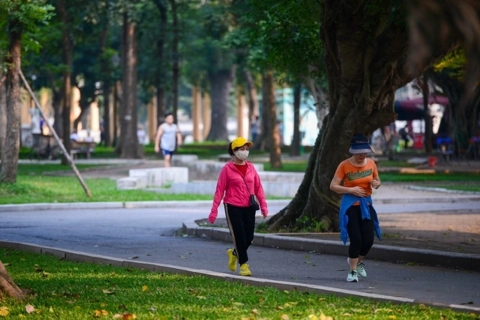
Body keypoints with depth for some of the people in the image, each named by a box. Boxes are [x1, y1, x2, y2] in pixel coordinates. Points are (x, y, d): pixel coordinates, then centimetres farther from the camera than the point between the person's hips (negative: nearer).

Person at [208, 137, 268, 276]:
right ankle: (244, 264, 9)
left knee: (249, 238, 6)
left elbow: (258, 187, 10)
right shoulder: (227, 169, -5)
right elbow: (220, 190, -4)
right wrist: (214, 210, -7)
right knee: (239, 237, -4)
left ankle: (234, 253, 34)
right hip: (233, 207, -4)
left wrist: (263, 205, 3)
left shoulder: (250, 167, 7)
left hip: (249, 208, 4)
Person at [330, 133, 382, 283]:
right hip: (350, 205, -4)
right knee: (356, 239, -11)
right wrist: (351, 190, -20)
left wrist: (376, 183, -9)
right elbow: (333, 186, -9)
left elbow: (378, 181, 16)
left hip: (366, 205, 4)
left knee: (369, 240, -1)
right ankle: (353, 271, 6)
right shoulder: (344, 165, -11)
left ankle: (358, 260, 30)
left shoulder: (371, 164, 1)